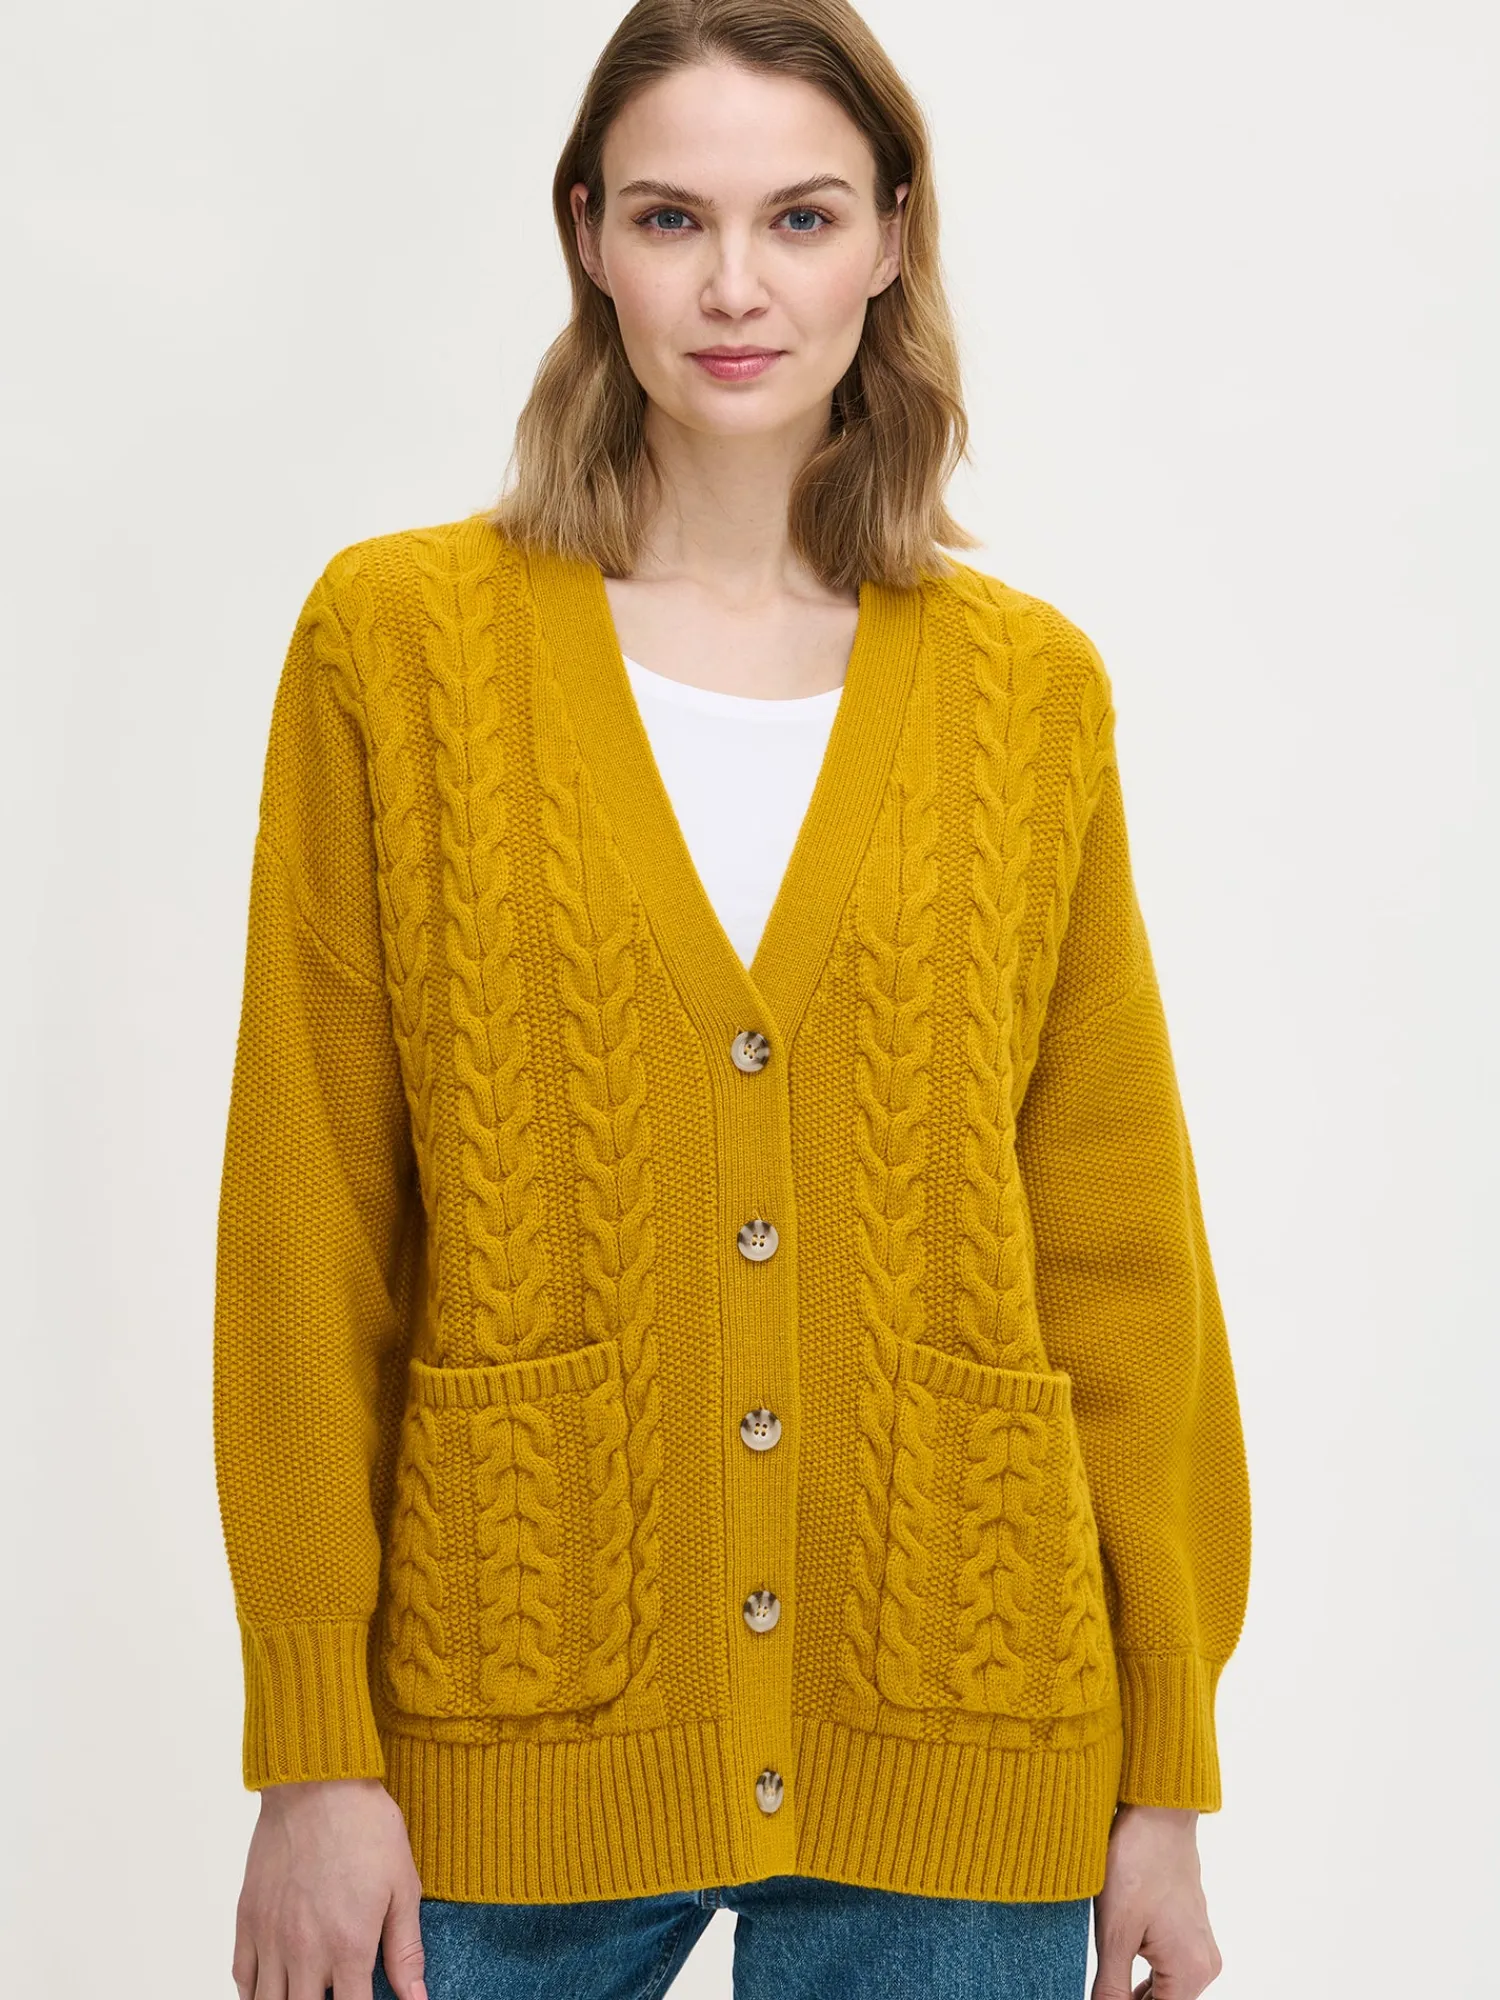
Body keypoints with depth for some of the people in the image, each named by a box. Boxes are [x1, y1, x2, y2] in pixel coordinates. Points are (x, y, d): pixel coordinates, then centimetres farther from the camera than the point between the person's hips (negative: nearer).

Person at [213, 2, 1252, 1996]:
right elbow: (305, 1229, -1)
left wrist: (1169, 1780, 4)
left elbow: (1119, 1251, 5)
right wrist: (312, 1753, -5)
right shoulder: (397, 640, -1)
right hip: (519, 1749, -1)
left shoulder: (1027, 689, 4)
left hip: (952, 1758, 1)